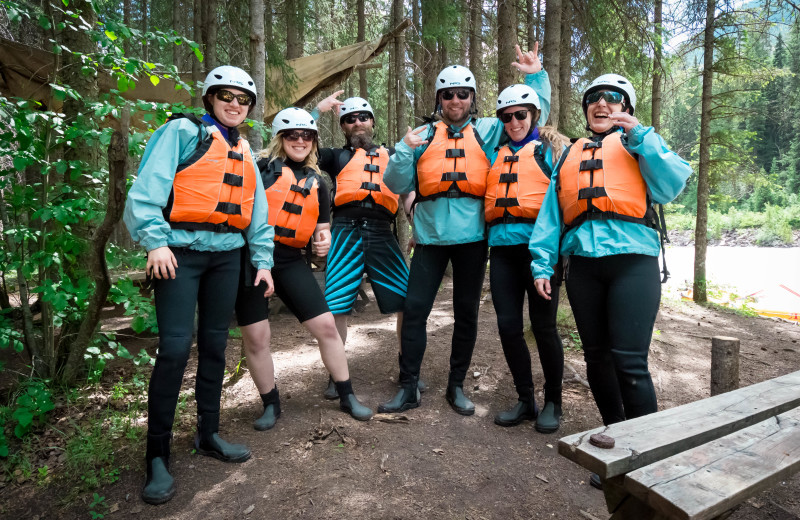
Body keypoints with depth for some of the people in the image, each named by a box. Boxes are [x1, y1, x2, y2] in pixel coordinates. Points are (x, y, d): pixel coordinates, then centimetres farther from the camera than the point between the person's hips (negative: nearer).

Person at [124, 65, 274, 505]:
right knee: (176, 347, -11)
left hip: (226, 256, 6)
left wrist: (263, 260, 14)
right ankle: (157, 456, 4)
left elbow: (256, 213, 20)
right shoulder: (182, 132, 1)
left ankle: (209, 434, 25)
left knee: (215, 345, 10)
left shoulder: (244, 153, 20)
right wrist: (155, 242, -18)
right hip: (180, 253, -6)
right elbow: (148, 187, -9)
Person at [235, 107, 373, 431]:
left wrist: (323, 240, -1)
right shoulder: (262, 168, 0)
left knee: (326, 325, 0)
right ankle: (271, 405, 23)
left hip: (291, 261, 4)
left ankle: (347, 396, 16)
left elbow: (322, 227, 21)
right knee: (256, 337, 1)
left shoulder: (316, 182, 14)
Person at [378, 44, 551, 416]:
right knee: (414, 309, -1)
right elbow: (397, 184, 6)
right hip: (431, 236, 0)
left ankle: (456, 386, 24)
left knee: (466, 313, 8)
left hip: (472, 236, 0)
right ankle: (408, 388, 12)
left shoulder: (488, 131, 11)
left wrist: (536, 76, 5)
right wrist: (404, 150, -8)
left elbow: (533, 116, 14)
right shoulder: (424, 136, 11)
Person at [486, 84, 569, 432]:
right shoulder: (496, 153, 21)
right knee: (508, 325, 3)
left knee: (543, 325, -1)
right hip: (502, 247, 4)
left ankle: (553, 403, 18)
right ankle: (525, 400, 19)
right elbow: (487, 197, 25)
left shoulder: (552, 148, 8)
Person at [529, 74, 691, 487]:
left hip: (632, 261, -4)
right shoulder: (571, 155, 20)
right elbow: (550, 213, 15)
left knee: (629, 361, -10)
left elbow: (671, 185, -5)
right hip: (583, 264, 4)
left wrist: (639, 136, -10)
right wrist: (542, 264, 6)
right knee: (597, 356, 9)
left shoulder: (639, 145, 11)